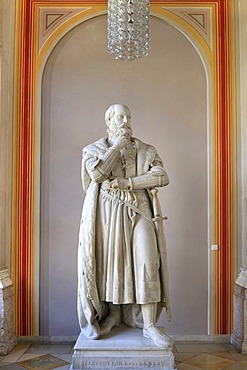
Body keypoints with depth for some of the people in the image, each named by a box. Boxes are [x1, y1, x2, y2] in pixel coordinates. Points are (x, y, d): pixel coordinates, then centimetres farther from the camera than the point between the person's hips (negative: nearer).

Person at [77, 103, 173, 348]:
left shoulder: (146, 151, 12)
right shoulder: (93, 149, 10)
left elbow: (162, 176, -4)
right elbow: (97, 174, -11)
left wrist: (126, 182, -11)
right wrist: (117, 146, -7)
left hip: (138, 211, 1)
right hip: (107, 213, 0)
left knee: (147, 262, -10)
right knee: (108, 262, 0)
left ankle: (149, 325, -3)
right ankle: (110, 316, 20)